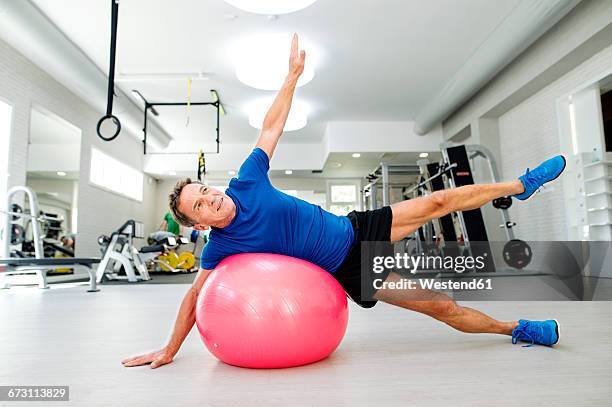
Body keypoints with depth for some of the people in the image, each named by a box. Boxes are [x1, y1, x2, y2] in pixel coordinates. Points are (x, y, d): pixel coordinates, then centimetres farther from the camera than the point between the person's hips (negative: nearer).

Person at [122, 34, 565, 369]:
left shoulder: (247, 182, -11)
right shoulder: (221, 248, -14)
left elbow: (271, 127, -3)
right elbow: (195, 295, -2)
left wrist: (293, 73, 0)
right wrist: (170, 350, 3)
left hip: (357, 228, 3)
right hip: (348, 268, -2)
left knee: (440, 201, 2)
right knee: (442, 305, 0)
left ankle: (520, 184, 26)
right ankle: (518, 328, 23)